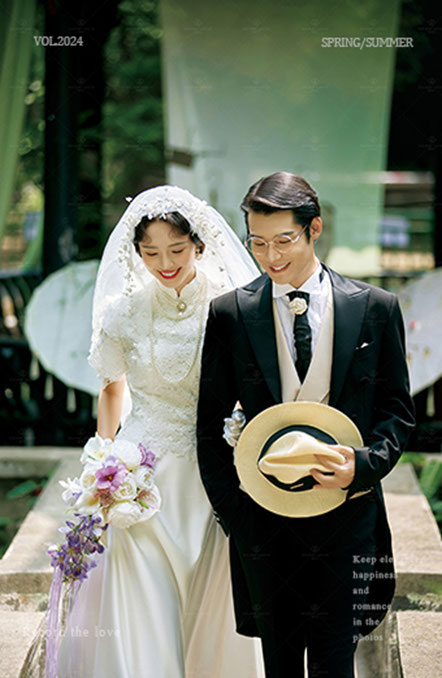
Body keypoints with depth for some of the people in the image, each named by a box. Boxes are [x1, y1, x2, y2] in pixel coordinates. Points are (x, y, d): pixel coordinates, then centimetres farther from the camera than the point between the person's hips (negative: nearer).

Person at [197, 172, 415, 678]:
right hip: (261, 516, 1)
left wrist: (364, 464, -13)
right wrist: (231, 509, -2)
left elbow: (397, 408, 6)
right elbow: (210, 423, 6)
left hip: (344, 511, -1)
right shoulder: (229, 314, 1)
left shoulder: (375, 308, 1)